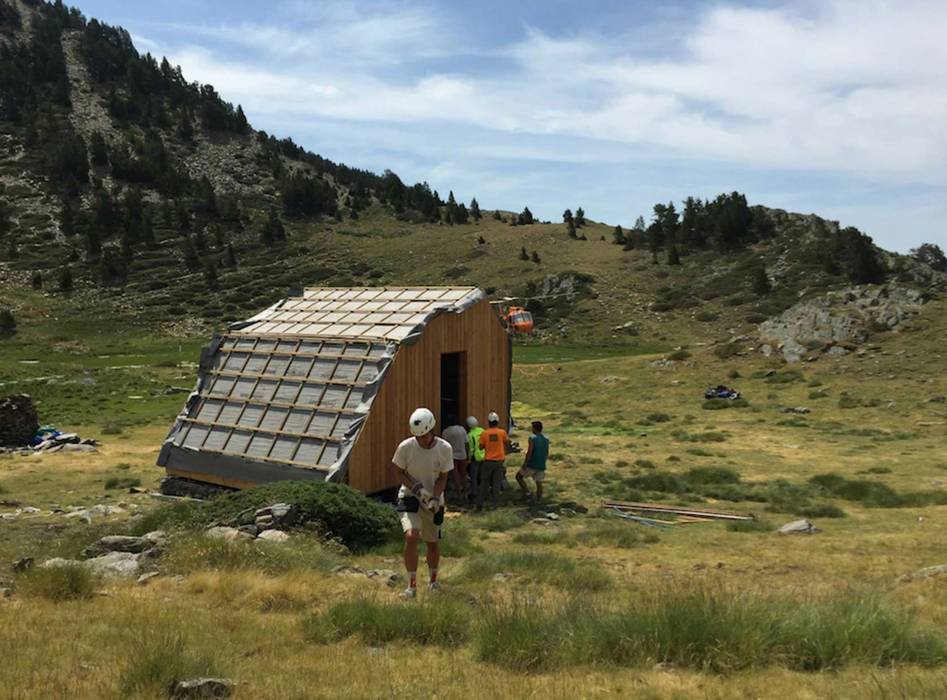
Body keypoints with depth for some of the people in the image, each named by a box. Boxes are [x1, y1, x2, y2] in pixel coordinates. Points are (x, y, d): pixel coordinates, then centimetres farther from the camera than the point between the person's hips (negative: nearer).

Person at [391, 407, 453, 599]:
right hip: (410, 497, -1)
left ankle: (433, 580, 37)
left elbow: (443, 477, -5)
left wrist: (435, 498, -20)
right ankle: (412, 584, -9)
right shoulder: (405, 447, -15)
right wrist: (416, 488, -19)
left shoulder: (445, 449, -13)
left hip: (433, 500, 2)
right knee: (411, 536, -21)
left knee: (432, 543, 11)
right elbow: (400, 473, -4)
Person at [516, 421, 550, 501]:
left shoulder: (532, 438, -13)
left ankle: (527, 492, 0)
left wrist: (524, 464, -13)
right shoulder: (546, 440, 7)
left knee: (519, 476, 12)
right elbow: (547, 454, 13)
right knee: (539, 483, 11)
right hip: (541, 466, 5)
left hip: (532, 465, -5)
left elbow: (529, 452, -18)